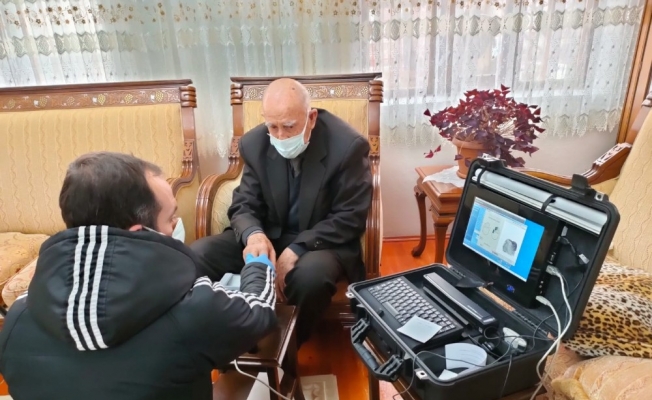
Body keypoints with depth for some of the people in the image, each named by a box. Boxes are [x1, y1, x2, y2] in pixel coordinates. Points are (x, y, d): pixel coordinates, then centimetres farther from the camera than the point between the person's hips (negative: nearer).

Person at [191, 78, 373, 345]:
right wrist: (253, 234, -26)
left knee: (311, 273, -38)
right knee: (196, 256, -15)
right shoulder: (255, 143, -5)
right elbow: (244, 205, 0)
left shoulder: (348, 146, -19)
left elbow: (350, 219, -16)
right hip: (270, 234, 4)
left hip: (325, 241, -3)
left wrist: (296, 250, -27)